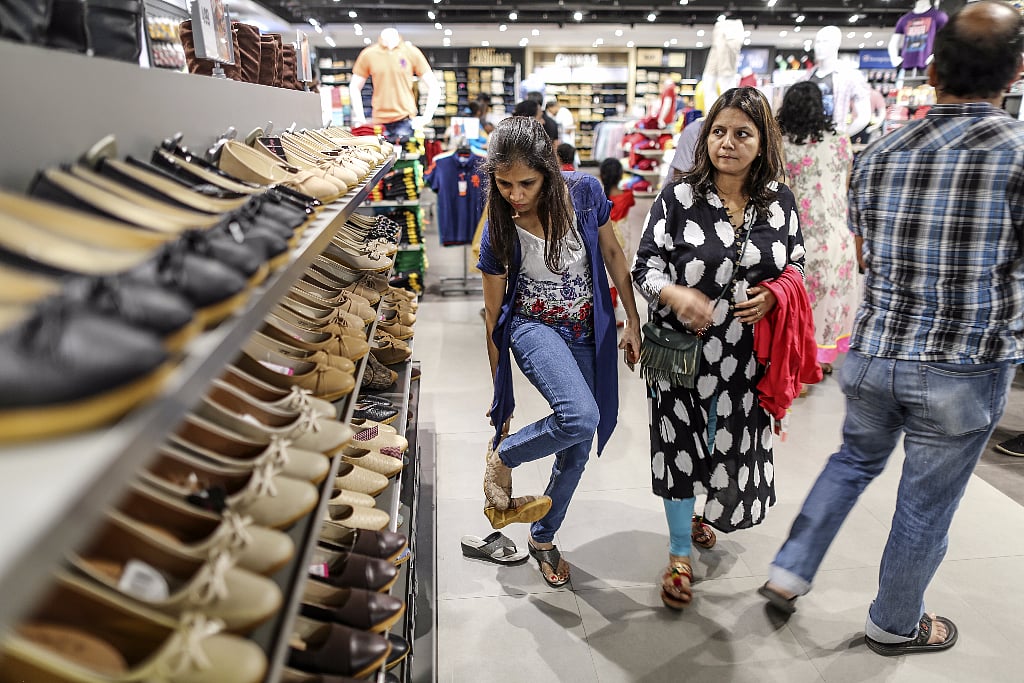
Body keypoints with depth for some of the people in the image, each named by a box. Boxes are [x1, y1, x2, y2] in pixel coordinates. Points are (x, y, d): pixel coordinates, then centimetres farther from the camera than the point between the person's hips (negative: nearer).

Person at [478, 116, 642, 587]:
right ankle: (501, 457, -2)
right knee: (580, 416, -31)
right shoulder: (499, 231, -16)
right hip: (535, 327, -3)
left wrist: (633, 323, 2)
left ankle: (542, 538, 31)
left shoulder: (584, 192, -14)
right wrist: (500, 393, 0)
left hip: (589, 333, 3)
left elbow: (612, 255, 1)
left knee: (579, 449, 9)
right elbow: (493, 315, -7)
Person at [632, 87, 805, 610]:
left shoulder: (780, 202, 3)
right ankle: (680, 556, 25)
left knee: (734, 448, 14)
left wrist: (772, 297, -7)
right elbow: (645, 266, -5)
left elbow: (796, 266, 14)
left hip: (748, 354, 3)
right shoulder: (678, 197, -6)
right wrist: (677, 295, -26)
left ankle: (707, 512, 48)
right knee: (681, 446, 5)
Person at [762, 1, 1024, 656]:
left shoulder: (879, 153, 1)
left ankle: (789, 573, 28)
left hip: (875, 351, 4)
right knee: (927, 505, 14)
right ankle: (894, 625, 34)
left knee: (855, 458, 26)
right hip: (965, 368, -4)